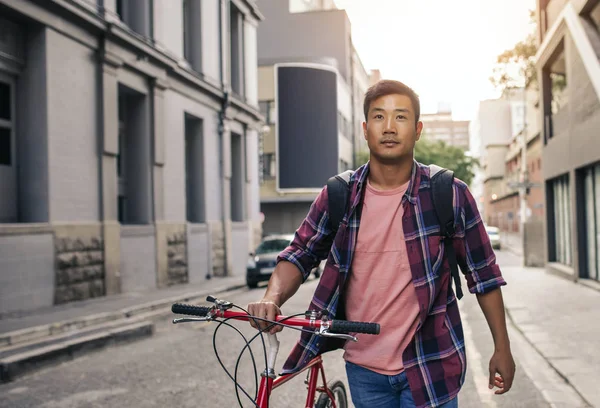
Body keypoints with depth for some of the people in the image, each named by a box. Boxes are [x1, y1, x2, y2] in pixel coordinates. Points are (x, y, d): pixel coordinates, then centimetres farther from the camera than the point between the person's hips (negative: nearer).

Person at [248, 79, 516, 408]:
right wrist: (272, 298, -20)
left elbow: (483, 275, 0)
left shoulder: (450, 194, -7)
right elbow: (299, 255, -1)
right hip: (364, 369, 2)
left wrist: (502, 348, 2)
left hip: (429, 367, -2)